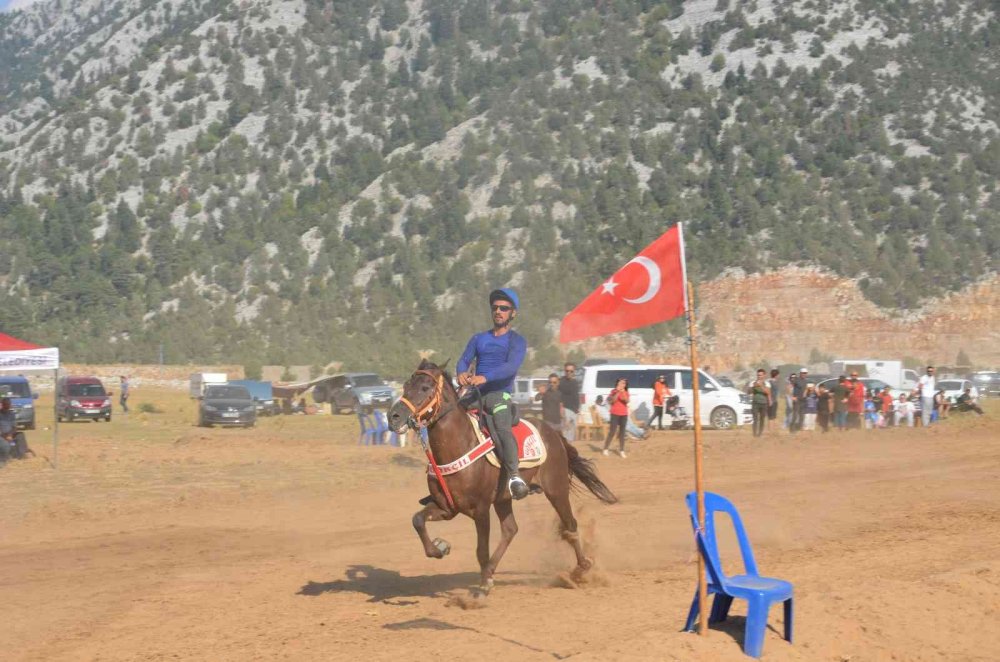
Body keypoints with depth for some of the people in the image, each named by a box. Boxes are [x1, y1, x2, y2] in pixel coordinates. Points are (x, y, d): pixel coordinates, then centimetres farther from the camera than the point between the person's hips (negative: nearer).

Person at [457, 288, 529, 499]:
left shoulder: (517, 341, 4)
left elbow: (511, 366, -14)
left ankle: (514, 476, -43)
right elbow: (464, 360, 8)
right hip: (475, 394, 5)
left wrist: (485, 377, -31)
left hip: (500, 394, -5)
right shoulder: (478, 339, 20)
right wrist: (462, 373, -18)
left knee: (502, 427, -32)